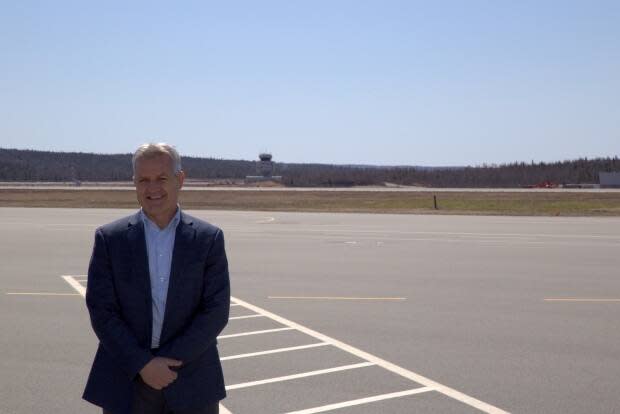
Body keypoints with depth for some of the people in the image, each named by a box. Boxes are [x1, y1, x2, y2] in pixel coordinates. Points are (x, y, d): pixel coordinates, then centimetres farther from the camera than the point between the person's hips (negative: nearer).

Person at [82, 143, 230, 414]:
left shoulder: (209, 238, 0)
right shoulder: (109, 238, 1)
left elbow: (216, 310, -5)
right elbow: (101, 311, -4)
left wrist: (168, 361, -12)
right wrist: (143, 364, -13)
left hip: (191, 381, 0)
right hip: (127, 383, 0)